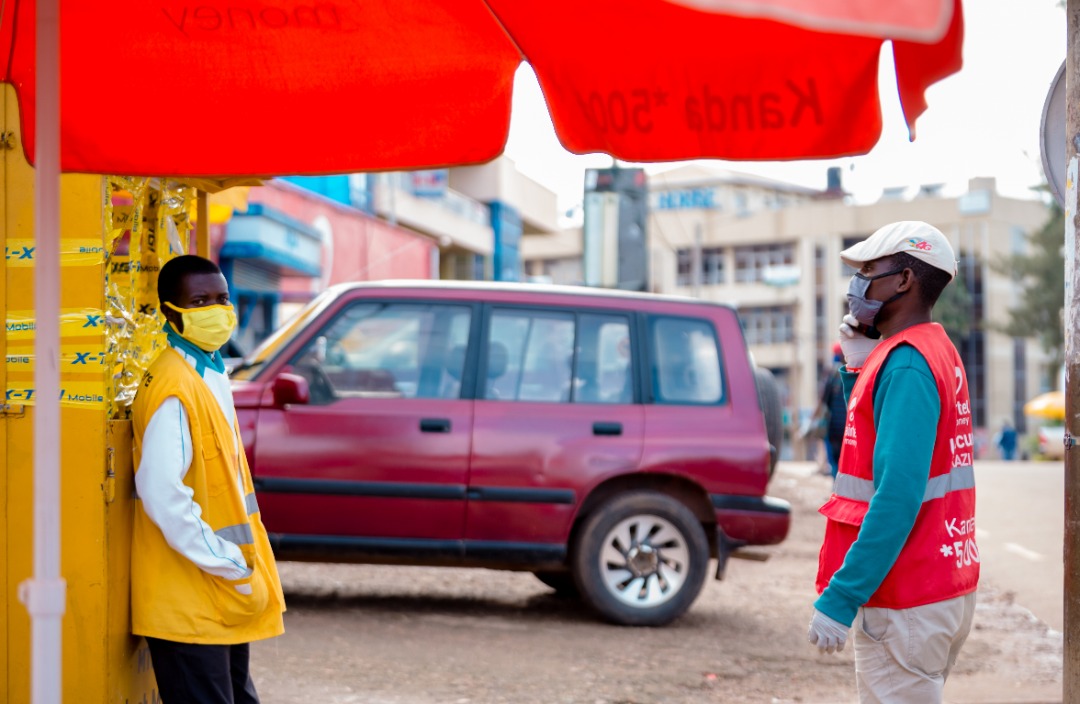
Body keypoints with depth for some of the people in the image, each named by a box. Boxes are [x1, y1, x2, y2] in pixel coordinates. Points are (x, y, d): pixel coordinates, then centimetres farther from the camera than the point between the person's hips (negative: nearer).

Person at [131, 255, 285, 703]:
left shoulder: (212, 373, 12)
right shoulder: (175, 388, -18)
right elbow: (162, 494, -26)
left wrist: (239, 563, 14)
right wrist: (227, 564, -19)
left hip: (223, 598, 10)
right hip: (188, 604, -10)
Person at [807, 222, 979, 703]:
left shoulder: (905, 365, -17)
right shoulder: (939, 353, 14)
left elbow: (899, 496, -25)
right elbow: (874, 447, 23)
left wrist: (838, 600, -25)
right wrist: (859, 369, 11)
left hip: (905, 606, -10)